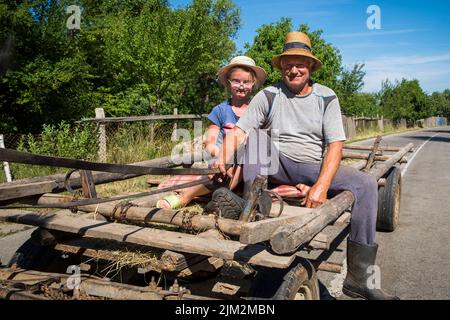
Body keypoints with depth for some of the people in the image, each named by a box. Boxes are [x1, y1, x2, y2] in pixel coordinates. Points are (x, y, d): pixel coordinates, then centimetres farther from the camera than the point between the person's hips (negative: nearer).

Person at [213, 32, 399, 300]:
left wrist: (322, 184, -22)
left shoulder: (326, 97, 3)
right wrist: (225, 158, -30)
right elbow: (238, 132, -7)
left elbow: (335, 145, -6)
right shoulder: (267, 96, 2)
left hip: (314, 167, 1)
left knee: (366, 184, -20)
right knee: (256, 133, -21)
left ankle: (358, 277, -17)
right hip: (277, 166, 0)